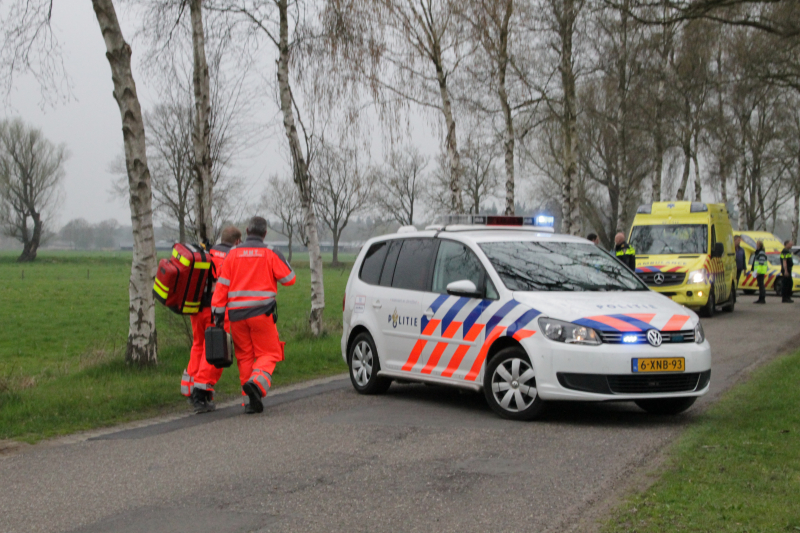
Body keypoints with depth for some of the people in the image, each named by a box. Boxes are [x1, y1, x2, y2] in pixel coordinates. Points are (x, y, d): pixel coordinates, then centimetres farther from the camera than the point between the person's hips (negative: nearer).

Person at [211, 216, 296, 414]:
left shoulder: (233, 254, 7)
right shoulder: (271, 254, 0)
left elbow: (222, 285, 2)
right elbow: (289, 279, 2)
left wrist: (217, 312, 5)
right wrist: (280, 263, 20)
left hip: (236, 314, 3)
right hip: (261, 312, -3)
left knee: (245, 357, 10)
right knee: (268, 353, 3)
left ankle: (250, 401, 7)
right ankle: (257, 383, -25)